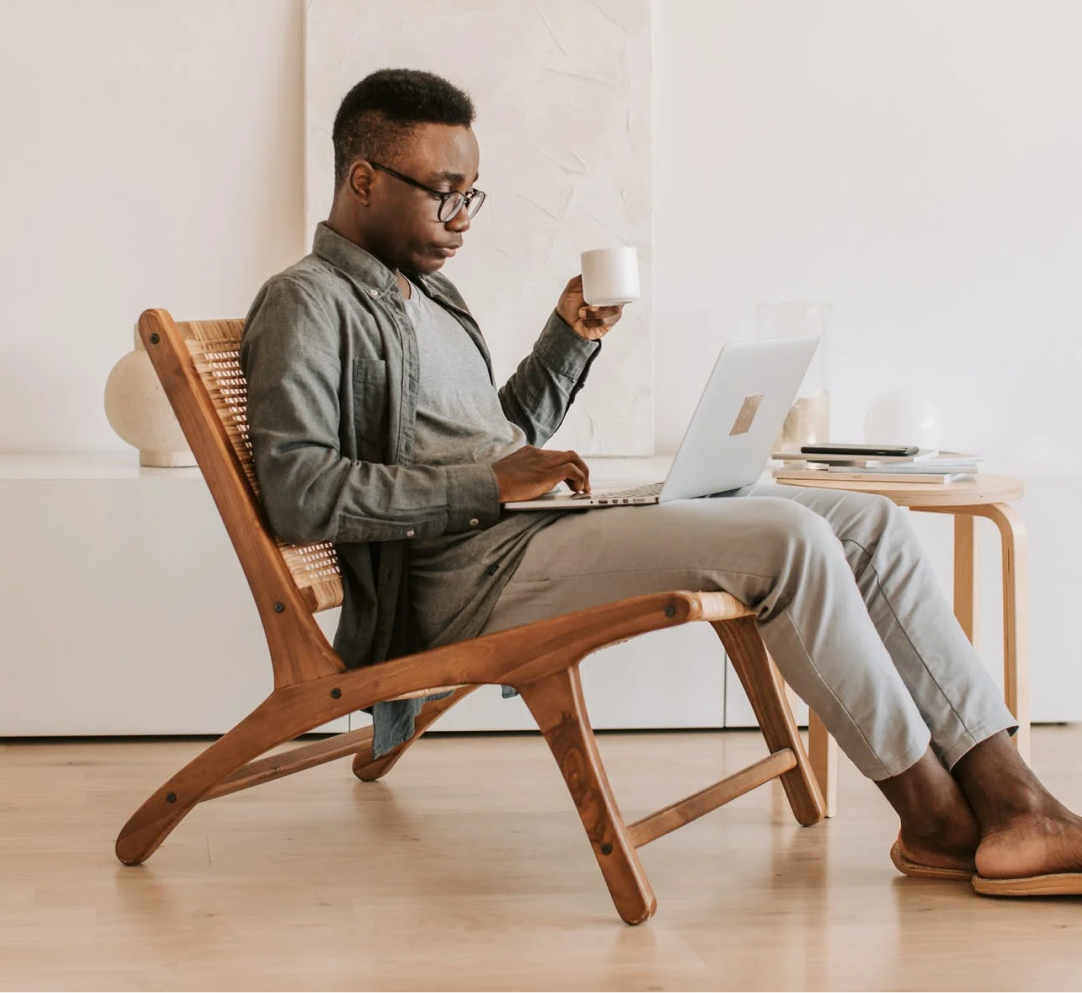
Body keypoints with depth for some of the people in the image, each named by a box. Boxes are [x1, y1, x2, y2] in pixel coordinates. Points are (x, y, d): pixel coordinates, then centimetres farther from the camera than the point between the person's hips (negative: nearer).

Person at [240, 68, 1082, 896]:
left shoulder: (427, 291, 24)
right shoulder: (308, 304, -5)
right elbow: (299, 494, -18)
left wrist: (571, 338, 16)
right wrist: (490, 484, -17)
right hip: (473, 578, -10)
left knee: (868, 523, -4)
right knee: (786, 539, -26)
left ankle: (1011, 801, -12)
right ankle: (934, 819, -13)